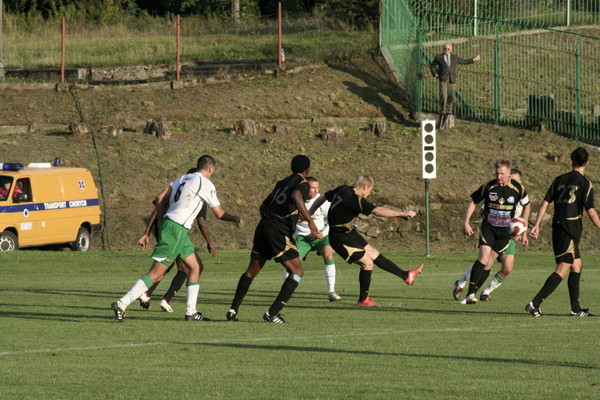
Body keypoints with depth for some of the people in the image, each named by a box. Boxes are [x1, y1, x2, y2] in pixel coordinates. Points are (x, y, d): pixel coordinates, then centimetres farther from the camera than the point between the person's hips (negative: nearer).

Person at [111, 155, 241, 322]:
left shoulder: (183, 179, 16)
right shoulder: (206, 184, -6)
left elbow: (160, 198, 14)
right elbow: (219, 213, 0)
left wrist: (162, 221, 20)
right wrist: (234, 218, 19)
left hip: (168, 224, 9)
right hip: (176, 229, -9)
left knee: (196, 267, 15)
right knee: (156, 274, -10)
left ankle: (191, 312, 14)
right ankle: (122, 304, -14)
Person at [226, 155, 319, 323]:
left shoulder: (282, 183, 22)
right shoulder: (303, 184, -1)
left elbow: (263, 206, 27)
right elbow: (296, 197, -24)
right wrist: (310, 221, -30)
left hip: (263, 227, 8)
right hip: (279, 232, -8)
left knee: (252, 270, 18)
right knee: (297, 272, -1)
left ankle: (233, 309, 16)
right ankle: (272, 312, -9)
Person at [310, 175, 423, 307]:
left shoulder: (343, 190, 2)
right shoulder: (355, 199, -26)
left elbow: (322, 197, 15)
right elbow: (378, 211, -29)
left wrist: (309, 214, 29)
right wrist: (403, 213, -25)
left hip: (349, 233, 10)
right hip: (341, 239, -10)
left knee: (374, 254, 12)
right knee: (367, 262, -7)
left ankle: (406, 276, 17)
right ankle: (363, 300, 5)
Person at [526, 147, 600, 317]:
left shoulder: (559, 180, 11)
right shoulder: (585, 183, -6)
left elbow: (545, 203, 7)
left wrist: (537, 225, 9)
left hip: (557, 227, 7)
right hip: (571, 230, -7)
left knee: (577, 265, 17)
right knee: (562, 269, -7)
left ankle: (576, 309, 17)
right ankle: (535, 303, -18)